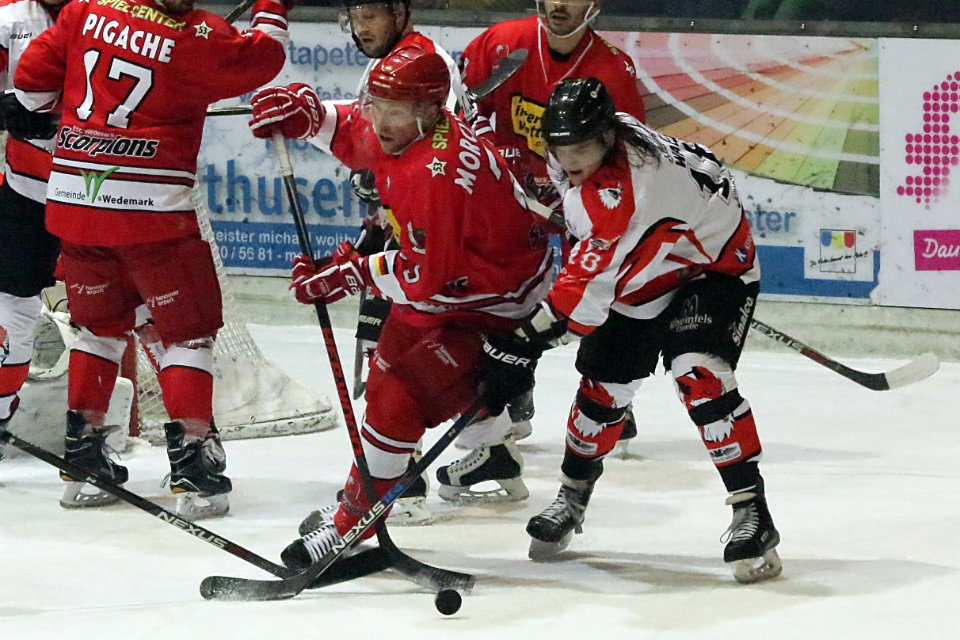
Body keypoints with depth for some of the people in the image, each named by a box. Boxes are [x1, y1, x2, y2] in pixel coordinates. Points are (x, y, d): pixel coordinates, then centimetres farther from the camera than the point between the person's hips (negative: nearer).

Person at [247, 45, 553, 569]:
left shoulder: (440, 173, -35)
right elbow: (353, 133, 18)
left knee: (398, 399, -17)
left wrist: (351, 275, -22)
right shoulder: (397, 133, -8)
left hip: (494, 305, -11)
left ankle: (351, 525, -7)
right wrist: (304, 113, -1)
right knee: (384, 380, 24)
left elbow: (429, 276, -30)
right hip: (442, 281, 11)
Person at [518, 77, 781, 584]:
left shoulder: (621, 187, -37)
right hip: (642, 279, 9)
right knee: (602, 386, 9)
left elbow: (593, 276, -33)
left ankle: (751, 511, -25)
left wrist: (542, 326, -29)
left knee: (699, 375, -28)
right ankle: (572, 497, 32)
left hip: (715, 266, -9)